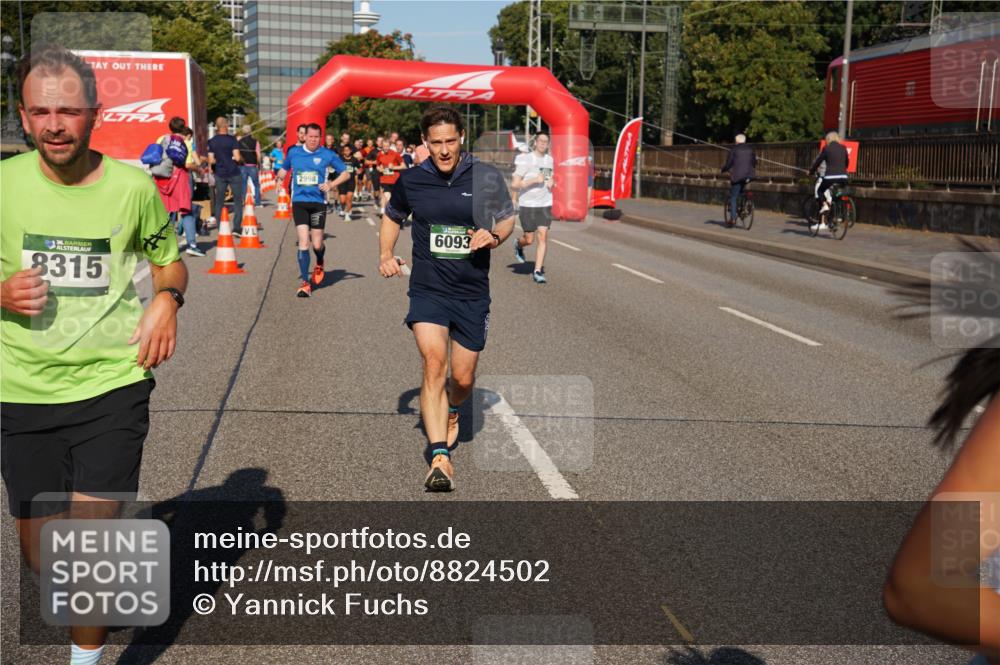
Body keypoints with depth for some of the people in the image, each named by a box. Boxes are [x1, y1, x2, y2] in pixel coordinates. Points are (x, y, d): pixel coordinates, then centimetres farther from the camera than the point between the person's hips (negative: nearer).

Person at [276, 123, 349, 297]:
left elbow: (345, 173, 7)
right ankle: (305, 282, -3)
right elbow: (284, 169, 22)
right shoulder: (294, 152, 6)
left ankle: (319, 264, 38)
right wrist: (279, 177, -1)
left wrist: (331, 185, -9)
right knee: (303, 242, -10)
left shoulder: (327, 155, 0)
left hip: (318, 202, -1)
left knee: (317, 244, 1)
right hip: (299, 202, 1)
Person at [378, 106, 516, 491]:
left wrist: (494, 236, -12)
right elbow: (392, 217, 20)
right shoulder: (410, 181, 1)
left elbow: (508, 219, 10)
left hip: (472, 293, 1)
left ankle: (451, 414, 46)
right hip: (427, 290, 0)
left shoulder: (486, 177, -4)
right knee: (434, 362, -21)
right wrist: (386, 254, 4)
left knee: (463, 379, 8)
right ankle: (439, 458, -24)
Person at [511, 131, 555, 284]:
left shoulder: (550, 160, 6)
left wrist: (551, 183, 1)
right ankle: (519, 245, 41)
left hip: (545, 204, 3)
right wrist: (534, 180, -21)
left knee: (543, 236, -8)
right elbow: (514, 184, -13)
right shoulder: (525, 160, -9)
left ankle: (538, 271, -3)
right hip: (527, 204, -3)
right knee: (529, 239, 4)